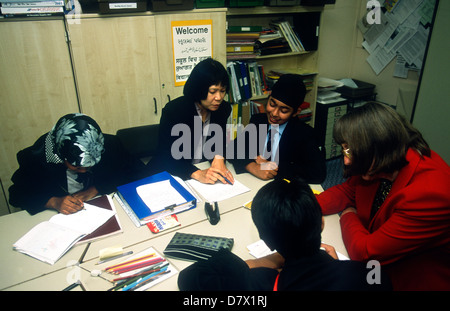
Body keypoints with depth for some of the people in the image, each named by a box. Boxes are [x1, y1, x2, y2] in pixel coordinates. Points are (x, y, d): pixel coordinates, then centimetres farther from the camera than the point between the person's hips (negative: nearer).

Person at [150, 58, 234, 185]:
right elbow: (166, 157, -21)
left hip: (206, 170, 4)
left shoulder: (224, 109, -4)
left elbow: (220, 141, 6)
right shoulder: (173, 110, -19)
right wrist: (197, 174, -35)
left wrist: (219, 158, -19)